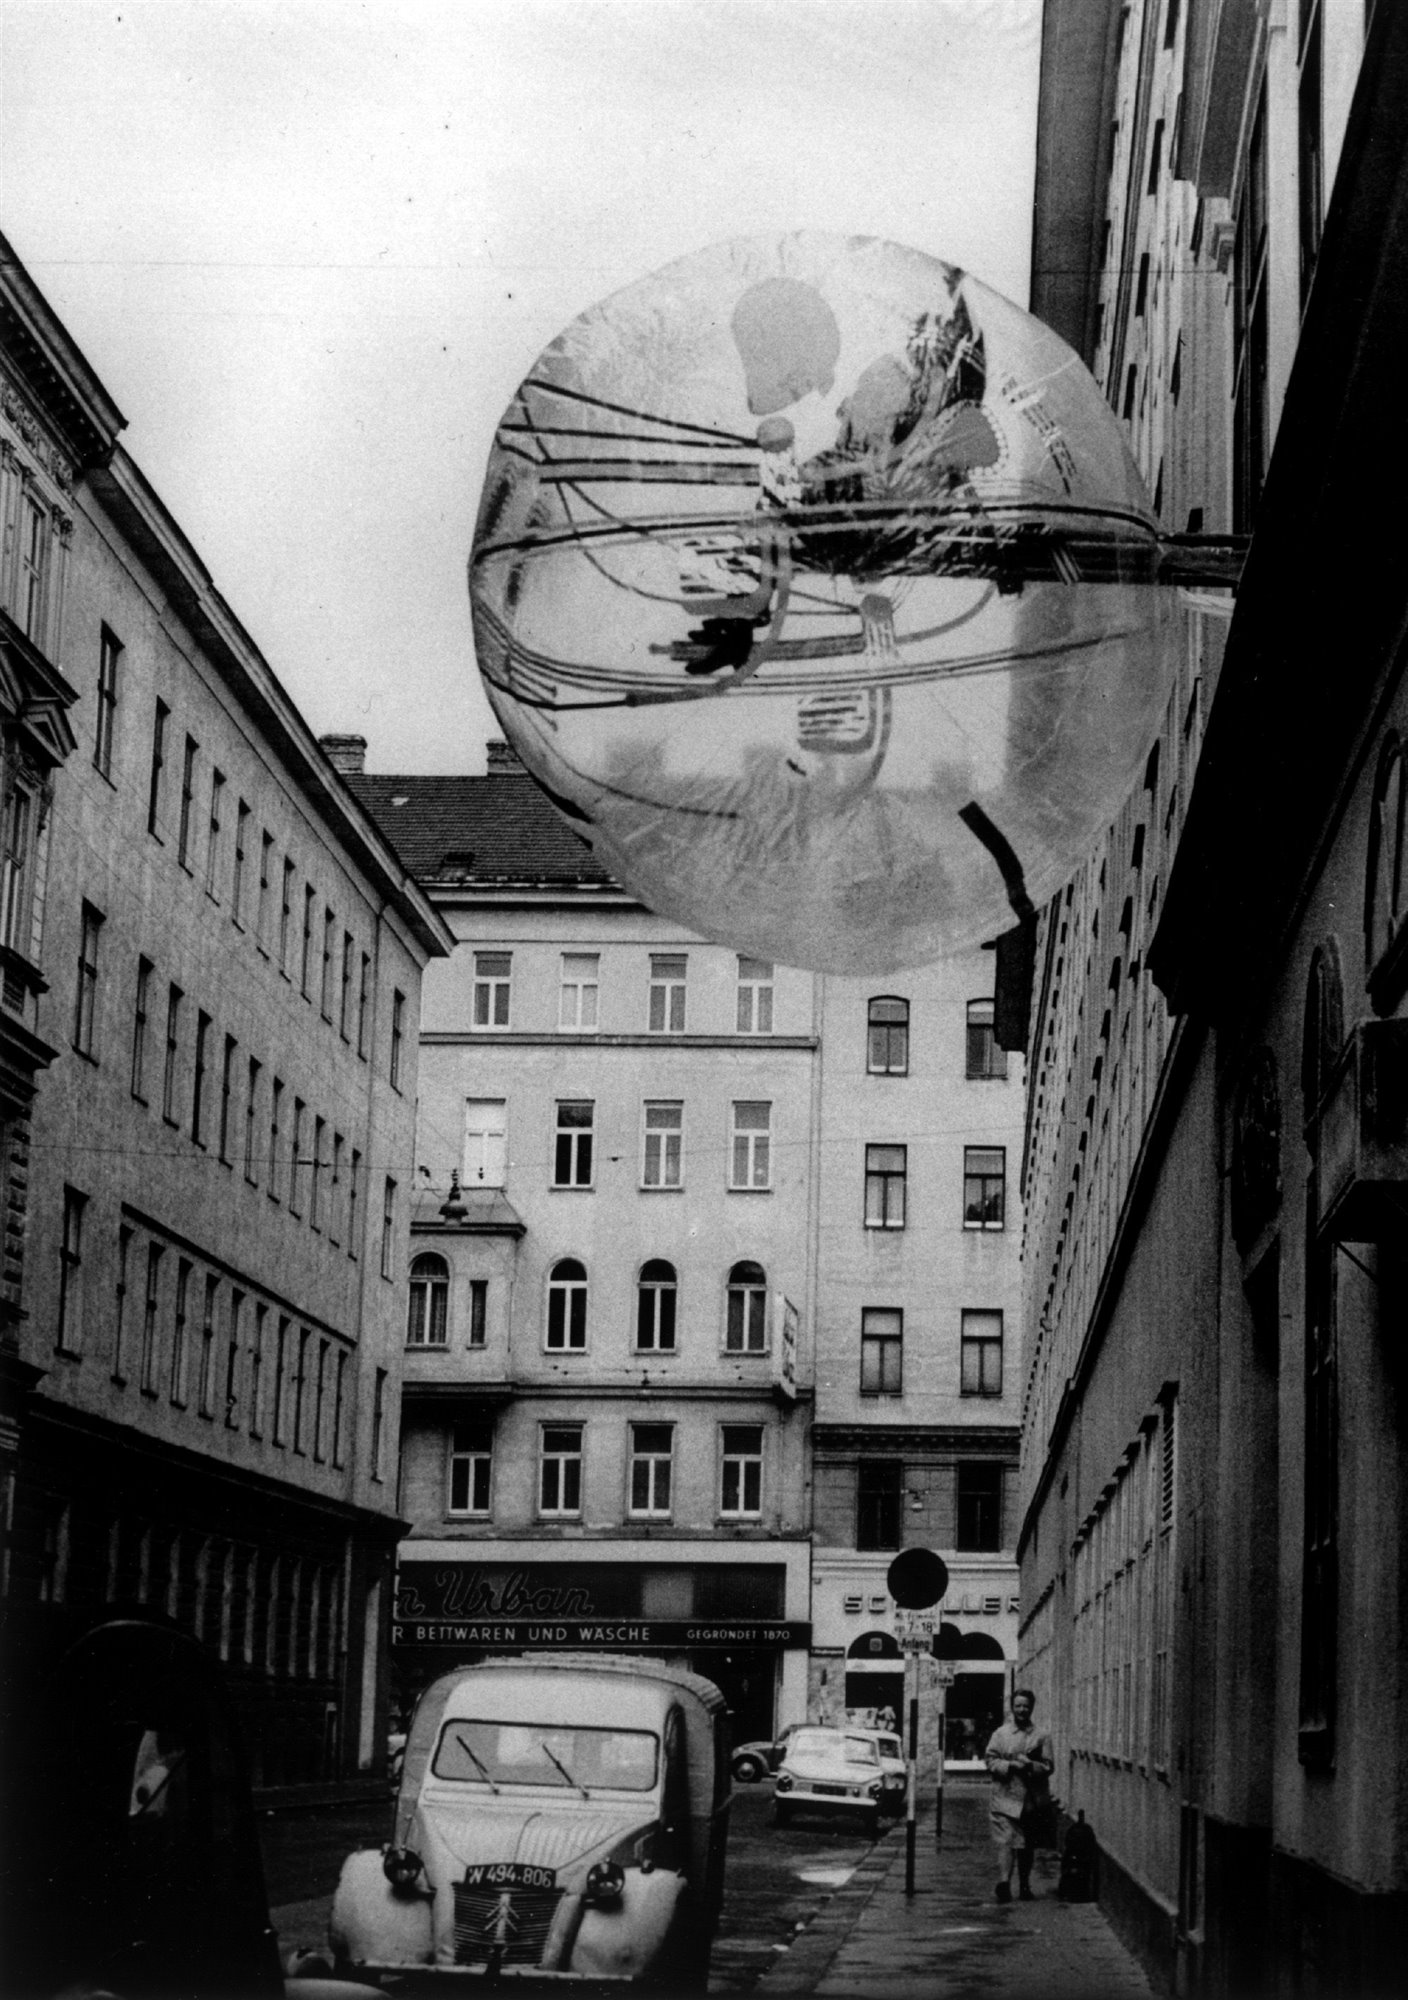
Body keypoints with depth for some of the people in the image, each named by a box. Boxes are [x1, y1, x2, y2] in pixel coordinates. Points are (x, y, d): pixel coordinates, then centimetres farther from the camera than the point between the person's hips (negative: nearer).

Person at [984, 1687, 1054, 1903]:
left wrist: (1030, 1765, -16)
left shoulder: (1041, 1736, 7)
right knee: (1005, 1841, -14)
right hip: (1005, 1798, -2)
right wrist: (1011, 1765, -15)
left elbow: (1048, 1766, 2)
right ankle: (1004, 1882, -24)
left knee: (1026, 1845, 10)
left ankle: (1024, 1886, 21)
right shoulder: (1000, 1734, 6)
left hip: (1032, 1801, 2)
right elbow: (991, 1762, 1)